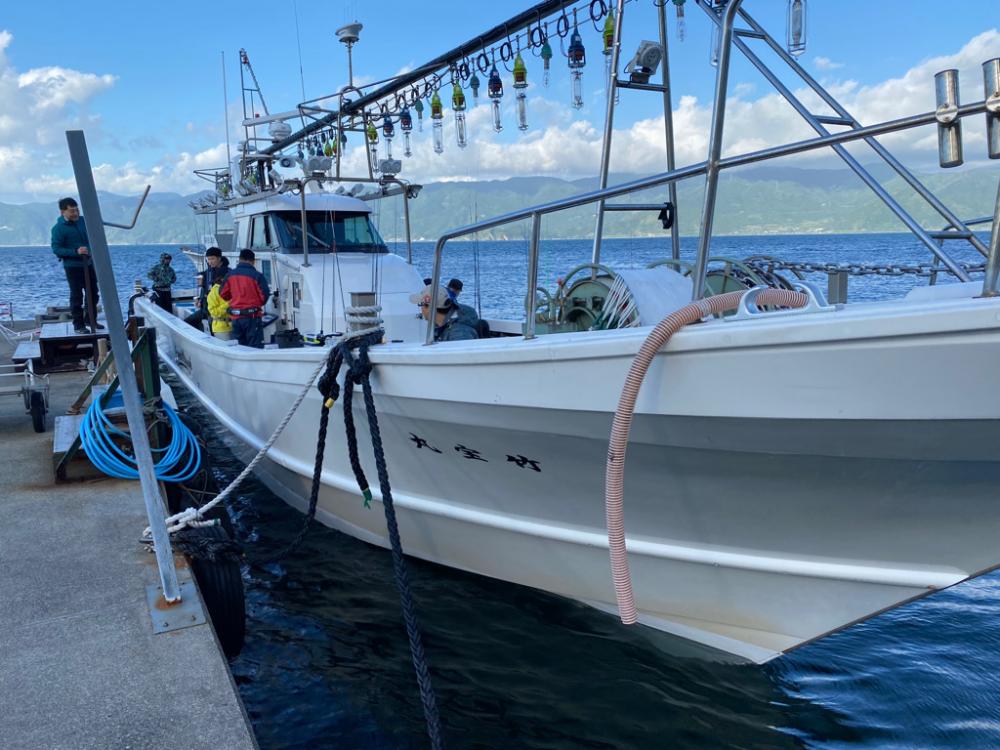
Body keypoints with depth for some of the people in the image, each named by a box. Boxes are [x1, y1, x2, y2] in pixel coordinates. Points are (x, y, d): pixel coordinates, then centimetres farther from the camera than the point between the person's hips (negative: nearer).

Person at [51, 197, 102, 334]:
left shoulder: (83, 221, 3)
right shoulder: (59, 228, -12)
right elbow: (56, 248, -14)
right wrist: (76, 252, -25)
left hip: (88, 264, 6)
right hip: (72, 267, -6)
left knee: (93, 294, 13)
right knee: (76, 296, -1)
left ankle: (92, 320, 27)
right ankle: (78, 325, 6)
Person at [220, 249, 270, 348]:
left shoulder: (230, 275, 3)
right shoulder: (257, 275, -12)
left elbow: (223, 294, 9)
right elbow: (265, 295, -11)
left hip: (235, 317, 5)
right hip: (252, 317, -5)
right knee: (255, 347, -2)